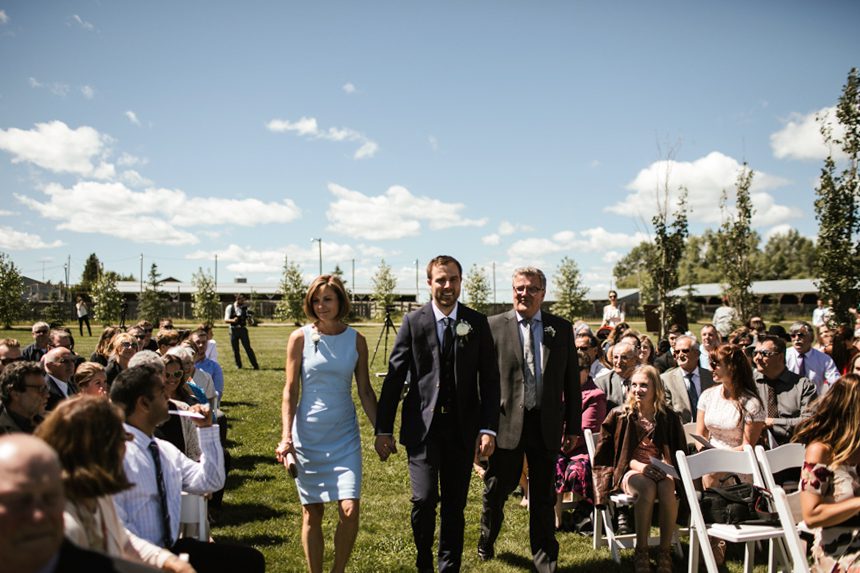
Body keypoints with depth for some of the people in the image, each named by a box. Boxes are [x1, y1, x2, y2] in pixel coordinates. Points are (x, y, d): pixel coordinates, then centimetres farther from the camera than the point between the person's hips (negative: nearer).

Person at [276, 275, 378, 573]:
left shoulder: (356, 340, 0)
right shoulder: (300, 338, -4)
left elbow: (365, 390, 6)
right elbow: (290, 389, -3)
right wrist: (286, 436, -9)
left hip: (345, 436, 1)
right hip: (308, 435, -1)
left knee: (350, 509, -7)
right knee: (312, 512, 7)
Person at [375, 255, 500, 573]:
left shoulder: (477, 323, 3)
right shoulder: (413, 322, -1)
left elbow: (489, 379, 3)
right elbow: (394, 377, 0)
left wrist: (488, 428, -6)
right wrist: (383, 430, -2)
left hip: (462, 427, 2)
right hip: (422, 425, -2)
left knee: (455, 504, 10)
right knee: (424, 499, -8)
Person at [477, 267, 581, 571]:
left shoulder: (562, 328, 4)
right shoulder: (494, 326, -3)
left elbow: (572, 380, 7)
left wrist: (574, 425, 5)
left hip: (547, 424, 2)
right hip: (507, 422, -1)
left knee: (544, 496, 12)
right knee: (496, 489, 13)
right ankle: (487, 540, 40)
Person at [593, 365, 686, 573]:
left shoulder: (668, 418, 9)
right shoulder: (620, 415, 6)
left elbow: (679, 452, 12)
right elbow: (615, 452, 4)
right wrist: (640, 467, -12)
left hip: (660, 471, 1)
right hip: (629, 471, -1)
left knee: (668, 489, -34)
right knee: (647, 489, -36)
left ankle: (665, 552, -22)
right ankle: (641, 552, -25)